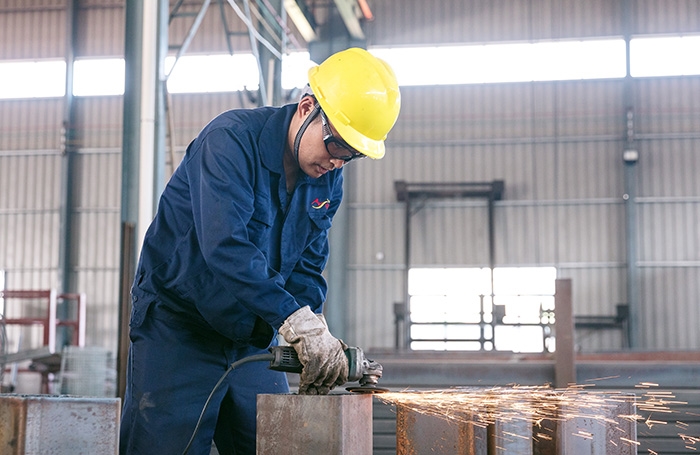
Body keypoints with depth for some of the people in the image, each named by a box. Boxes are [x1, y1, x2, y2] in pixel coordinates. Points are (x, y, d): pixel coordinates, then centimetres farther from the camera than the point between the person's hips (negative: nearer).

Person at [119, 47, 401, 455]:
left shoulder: (329, 181, 1)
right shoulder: (231, 139, -20)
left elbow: (306, 269, 2)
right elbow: (224, 247, -34)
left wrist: (316, 344, -17)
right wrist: (296, 320, -42)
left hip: (253, 339, 6)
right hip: (178, 329, -6)